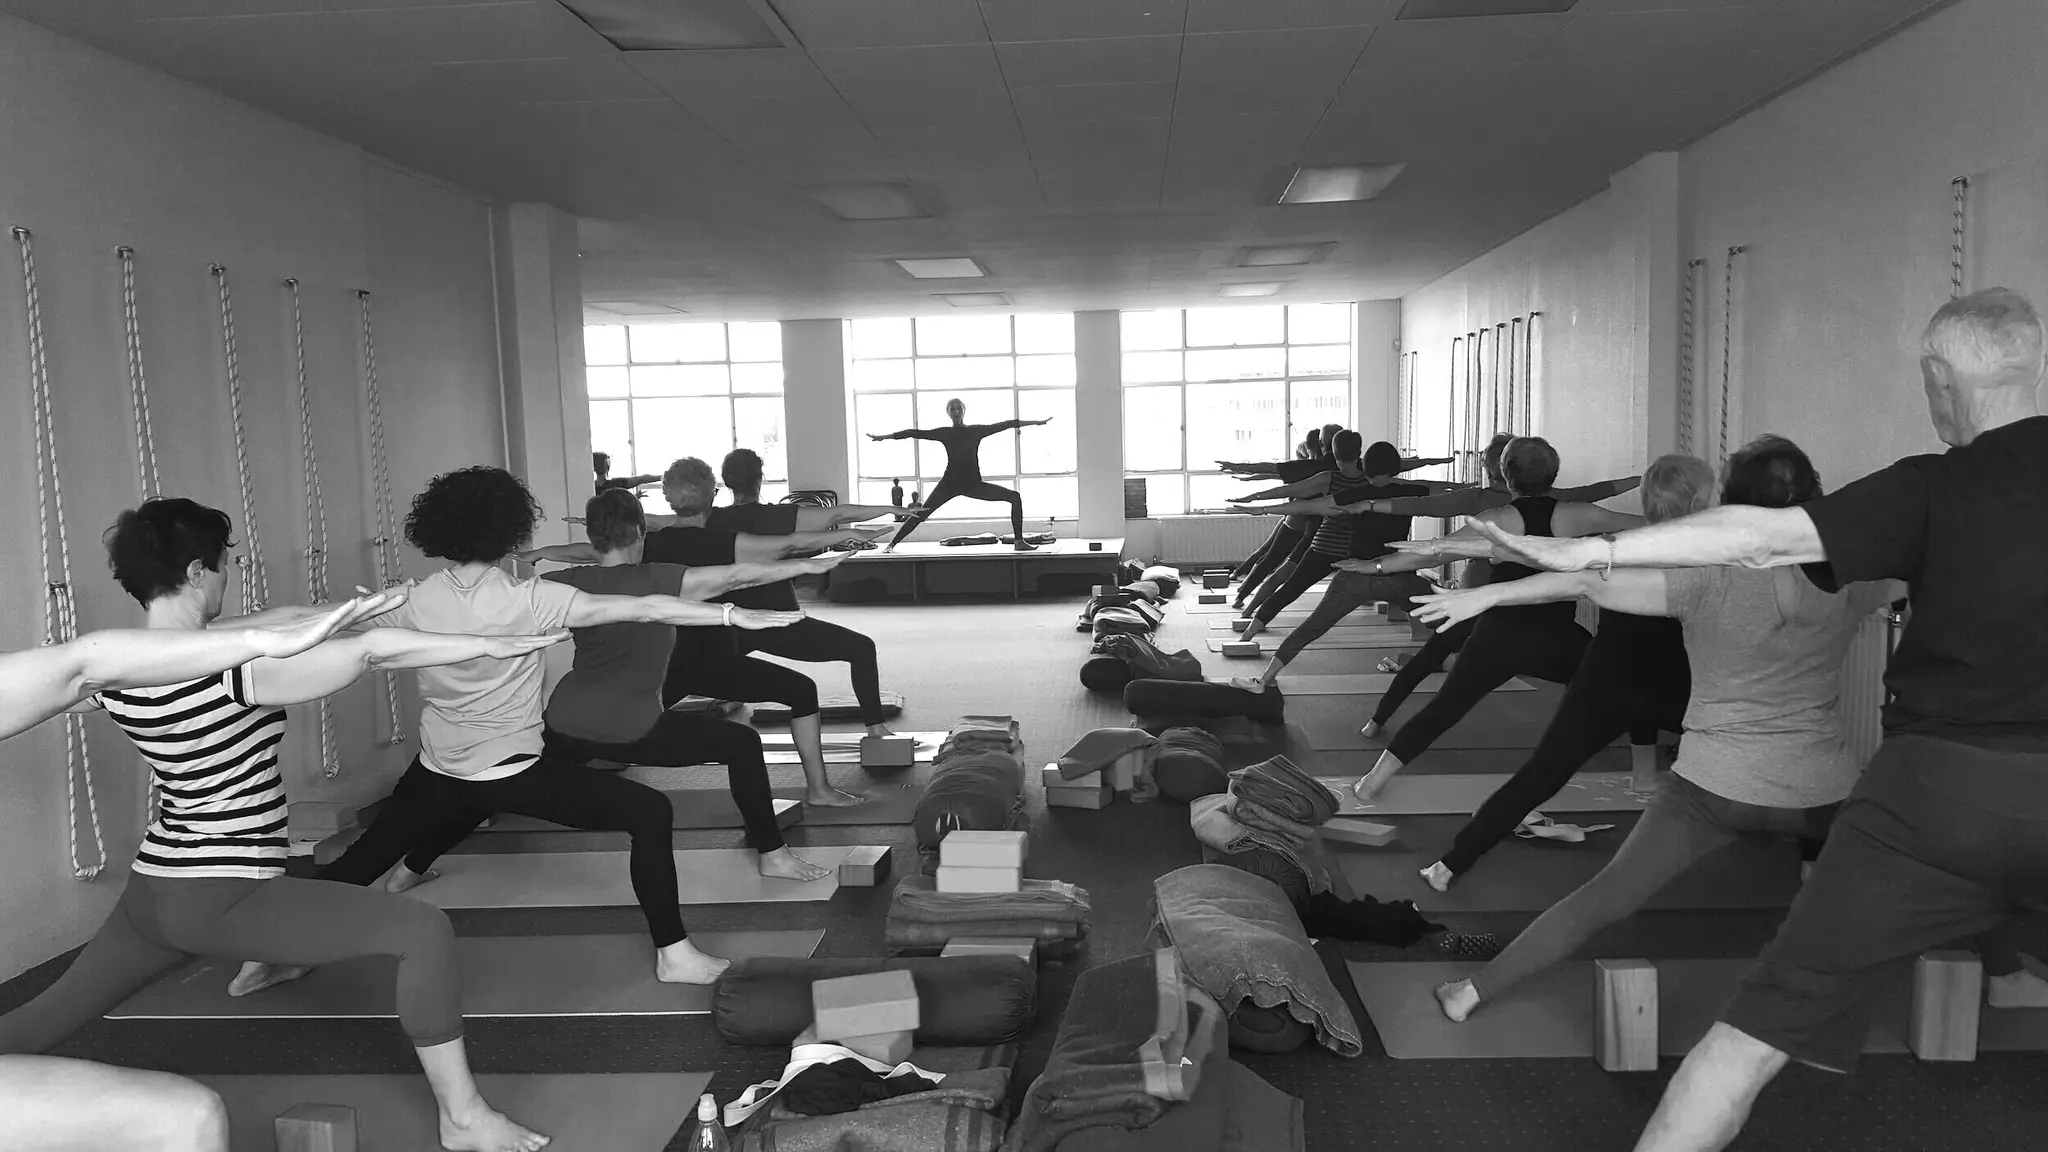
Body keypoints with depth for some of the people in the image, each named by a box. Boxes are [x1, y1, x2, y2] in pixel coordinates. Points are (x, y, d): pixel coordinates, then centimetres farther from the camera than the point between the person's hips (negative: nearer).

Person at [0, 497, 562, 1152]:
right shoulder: (227, 670, -22)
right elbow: (373, 649, -24)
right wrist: (486, 646, -16)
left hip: (151, 894, 8)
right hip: (225, 900, -8)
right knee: (423, 933, -10)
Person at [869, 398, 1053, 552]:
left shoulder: (976, 430, 6)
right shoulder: (944, 433, 2)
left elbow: (1007, 425, 5)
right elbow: (915, 433, 1)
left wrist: (1038, 422, 6)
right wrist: (883, 437, 1)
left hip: (973, 483, 2)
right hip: (950, 482, -2)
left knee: (1015, 498, -11)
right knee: (922, 513, -17)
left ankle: (1019, 541, -7)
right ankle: (892, 544, -11)